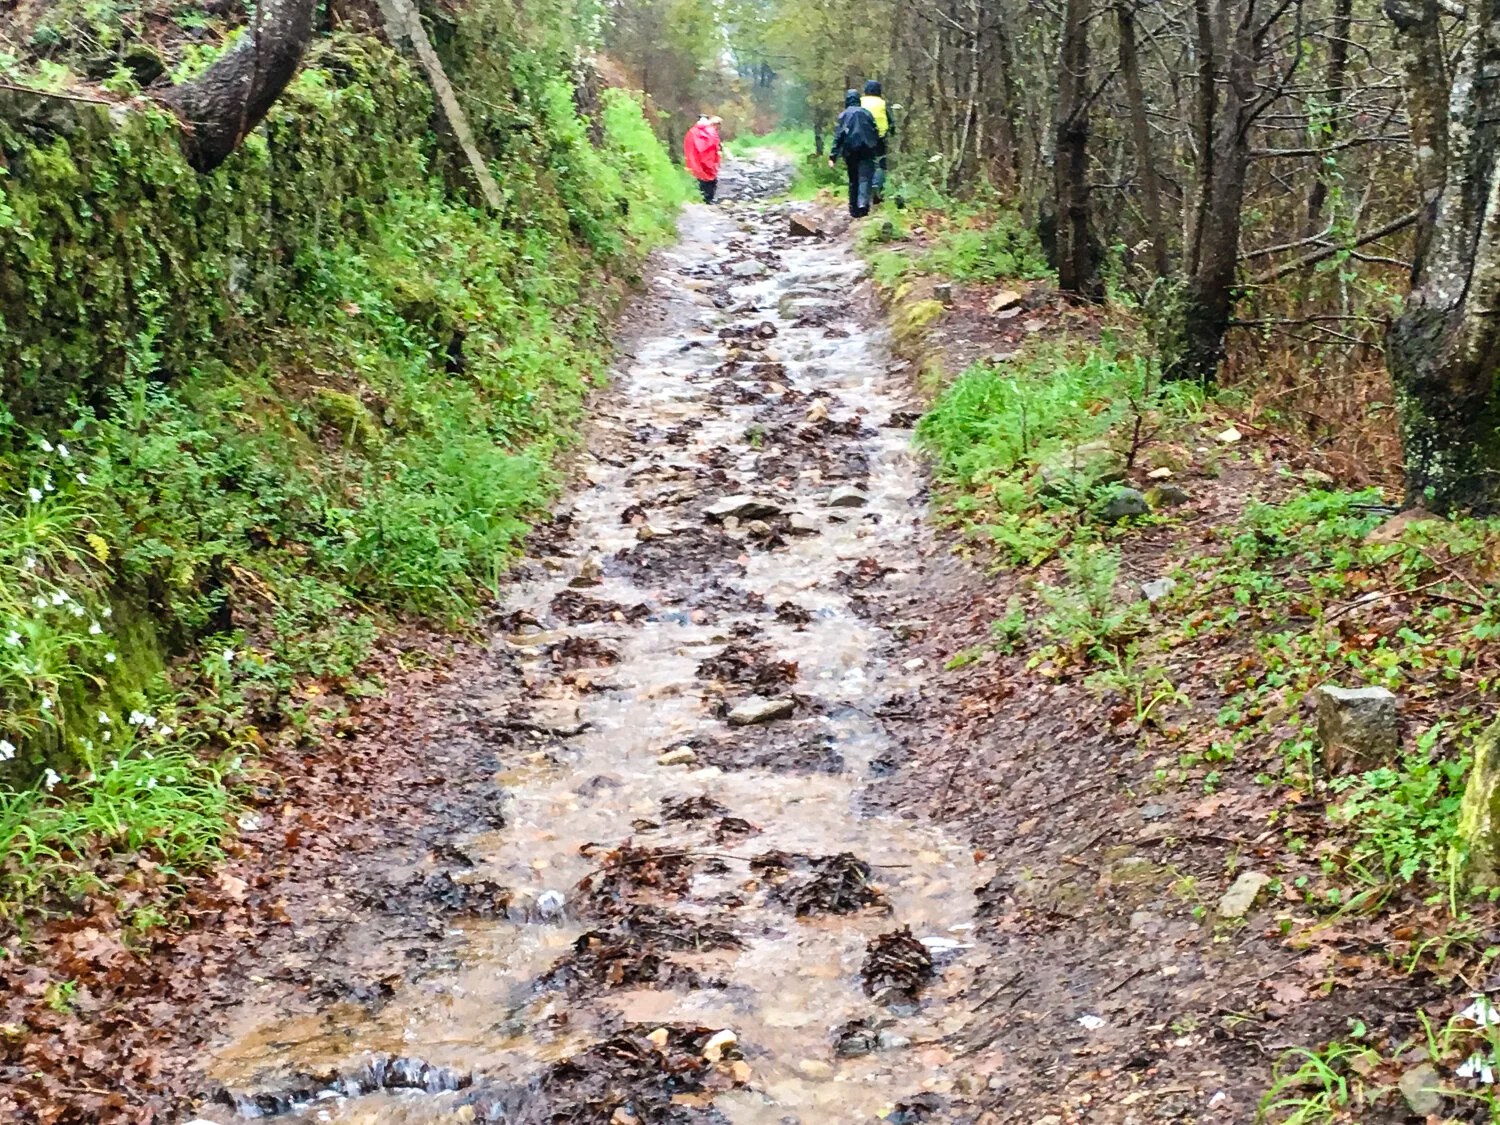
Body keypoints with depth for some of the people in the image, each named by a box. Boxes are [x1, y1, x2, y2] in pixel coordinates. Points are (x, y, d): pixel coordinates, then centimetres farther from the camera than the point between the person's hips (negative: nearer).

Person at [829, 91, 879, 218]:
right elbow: (875, 132, 7)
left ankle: (854, 209, 15)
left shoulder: (844, 115, 3)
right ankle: (863, 203, -28)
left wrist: (833, 156, -5)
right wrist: (877, 147, 17)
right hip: (866, 149, 0)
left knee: (853, 180, 12)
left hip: (850, 151, 0)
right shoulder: (866, 113, 8)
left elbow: (838, 136, -3)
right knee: (865, 177, -6)